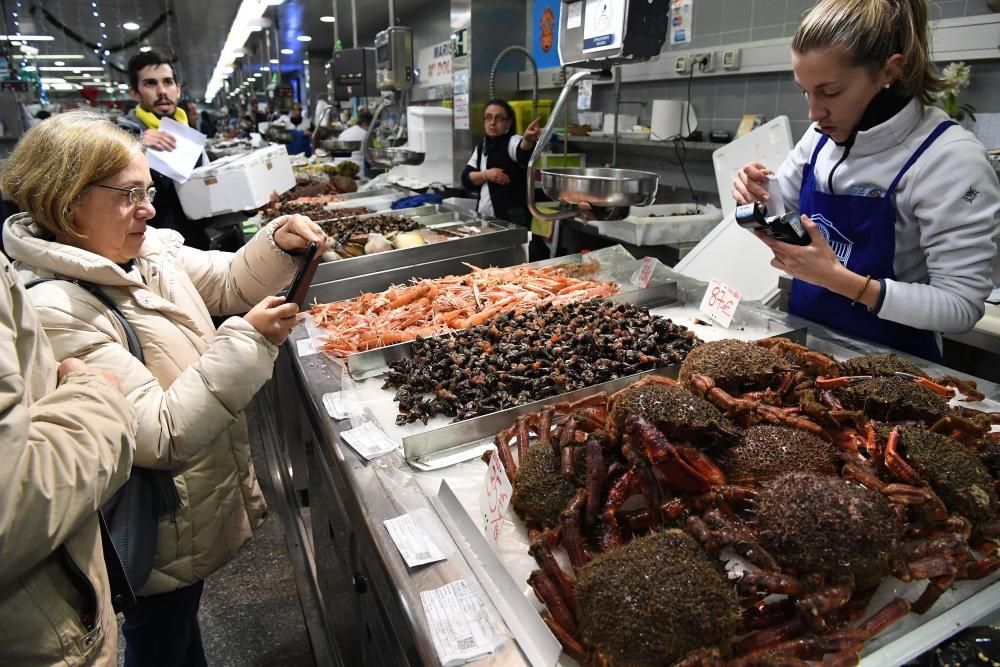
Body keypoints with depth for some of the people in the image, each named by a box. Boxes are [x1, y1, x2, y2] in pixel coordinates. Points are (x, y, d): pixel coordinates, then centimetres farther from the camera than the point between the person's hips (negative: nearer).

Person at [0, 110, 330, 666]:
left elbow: (230, 283, 7)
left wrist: (279, 243, -12)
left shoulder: (147, 250, -6)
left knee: (183, 621, 32)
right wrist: (247, 342, -31)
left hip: (196, 503, 8)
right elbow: (160, 437, -31)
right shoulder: (57, 312, -29)